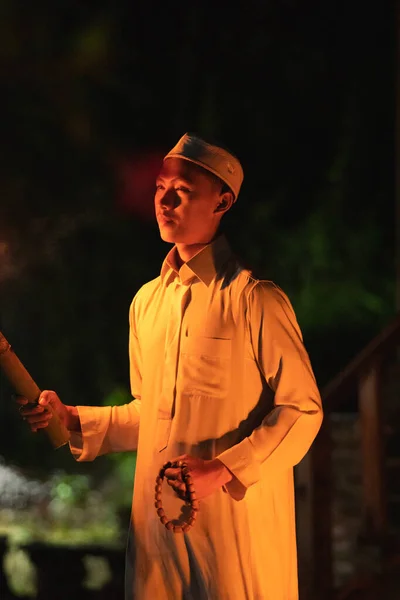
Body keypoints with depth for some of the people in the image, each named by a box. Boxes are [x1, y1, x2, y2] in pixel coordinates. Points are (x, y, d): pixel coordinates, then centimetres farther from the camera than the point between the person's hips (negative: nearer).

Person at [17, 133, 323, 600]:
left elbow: (302, 410, -9)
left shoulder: (255, 299, -9)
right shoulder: (146, 301, 12)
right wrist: (74, 421, 7)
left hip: (237, 522, -6)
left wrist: (224, 469, -18)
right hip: (157, 519, 6)